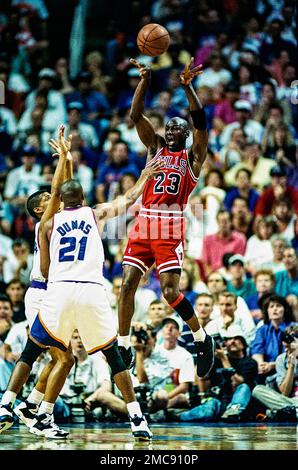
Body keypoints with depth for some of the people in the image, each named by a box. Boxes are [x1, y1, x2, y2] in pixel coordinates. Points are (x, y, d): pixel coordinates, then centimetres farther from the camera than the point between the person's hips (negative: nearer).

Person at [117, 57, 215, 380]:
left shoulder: (193, 155, 6)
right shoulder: (155, 147, 16)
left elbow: (200, 122, -11)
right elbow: (135, 115, 4)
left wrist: (187, 87, -23)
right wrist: (145, 81, -10)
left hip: (171, 228, -4)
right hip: (144, 223, 4)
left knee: (170, 290, -12)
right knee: (127, 283, -3)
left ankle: (203, 339, 6)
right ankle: (123, 346, 4)